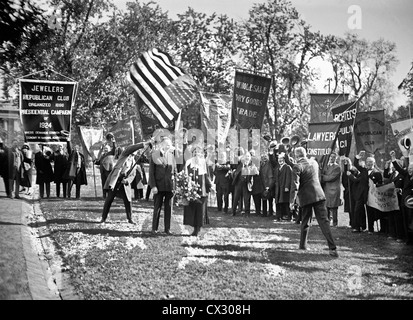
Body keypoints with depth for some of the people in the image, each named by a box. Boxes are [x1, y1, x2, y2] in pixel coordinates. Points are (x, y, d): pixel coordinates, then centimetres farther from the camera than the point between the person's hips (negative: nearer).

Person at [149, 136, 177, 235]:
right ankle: (154, 228, 13)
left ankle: (167, 228, 13)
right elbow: (151, 172, -4)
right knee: (157, 207, 2)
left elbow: (175, 170, 16)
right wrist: (153, 186, -11)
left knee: (168, 208, 5)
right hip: (159, 186, -3)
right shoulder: (154, 155, 0)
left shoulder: (171, 156, 10)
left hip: (170, 186, 3)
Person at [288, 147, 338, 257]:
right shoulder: (314, 163, 11)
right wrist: (291, 164, 29)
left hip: (306, 197, -3)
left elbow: (296, 183, -16)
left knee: (305, 222, 15)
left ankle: (303, 245, 25)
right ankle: (332, 248, -11)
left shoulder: (297, 166, -6)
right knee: (323, 221, -2)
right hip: (319, 194, 3)